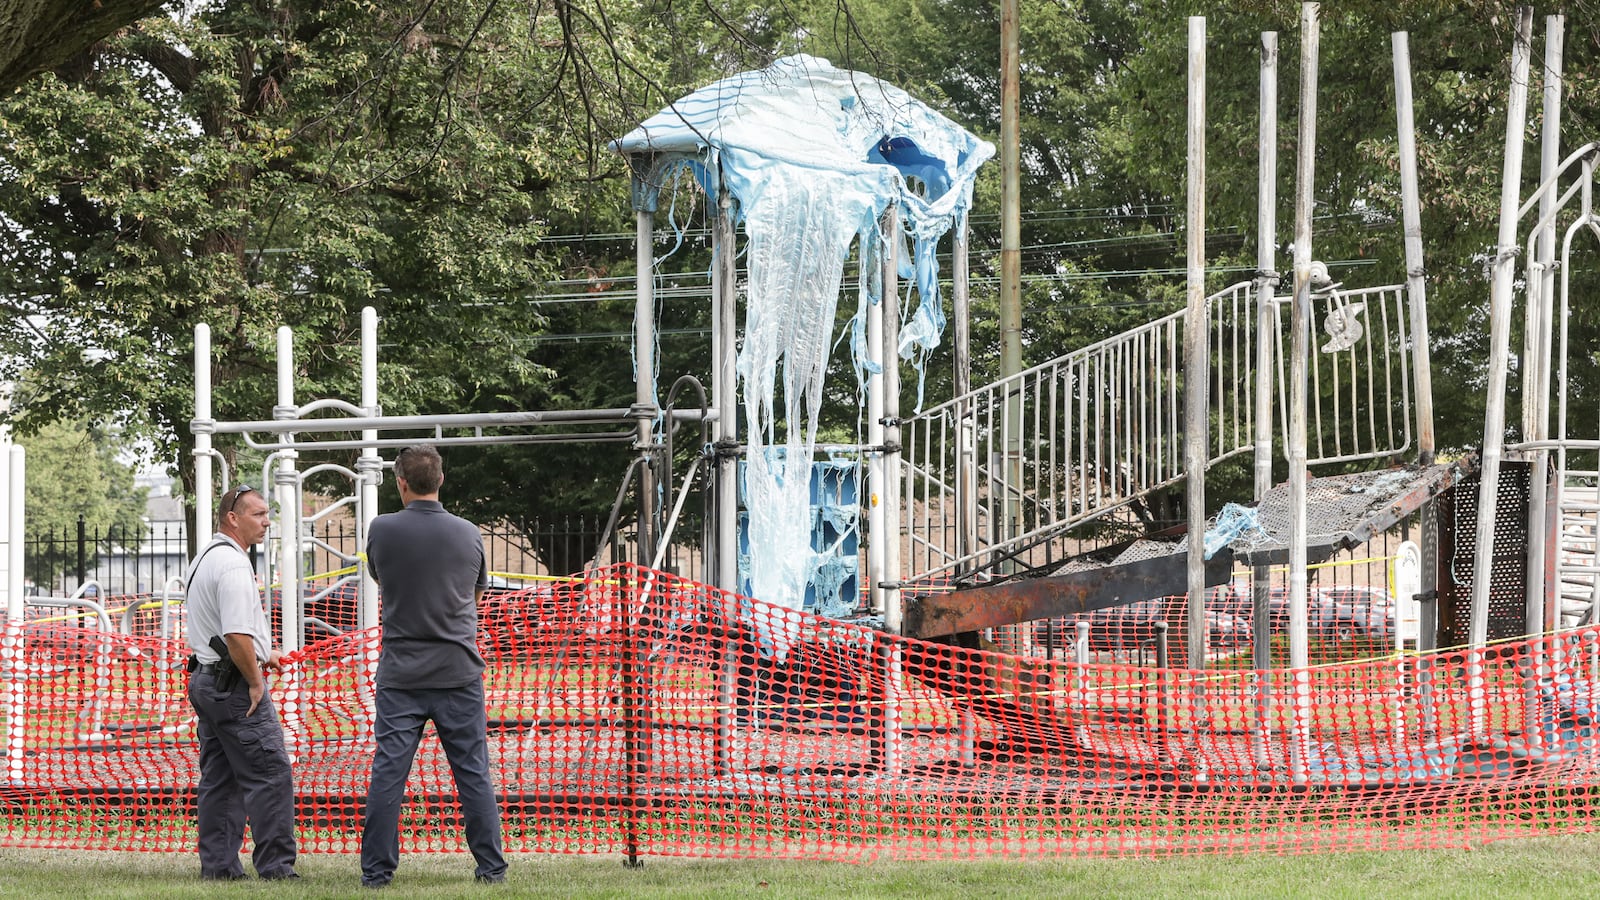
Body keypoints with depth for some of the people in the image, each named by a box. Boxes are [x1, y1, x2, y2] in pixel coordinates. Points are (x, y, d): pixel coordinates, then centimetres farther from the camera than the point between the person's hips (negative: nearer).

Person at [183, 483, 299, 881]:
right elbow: (237, 635, -25)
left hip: (205, 679, 10)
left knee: (219, 779, 11)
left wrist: (259, 654, 22)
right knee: (270, 774, -7)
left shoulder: (203, 560, 16)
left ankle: (217, 864, 11)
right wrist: (254, 680, -15)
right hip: (234, 684, -10)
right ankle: (275, 865, -9)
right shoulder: (232, 564, -17)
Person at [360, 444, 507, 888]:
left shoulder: (383, 530, -6)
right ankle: (491, 865, 8)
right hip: (458, 669, 1)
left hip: (401, 673, -1)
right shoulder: (468, 534, -1)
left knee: (388, 772, 2)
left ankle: (377, 869, 2)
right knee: (473, 772, 6)